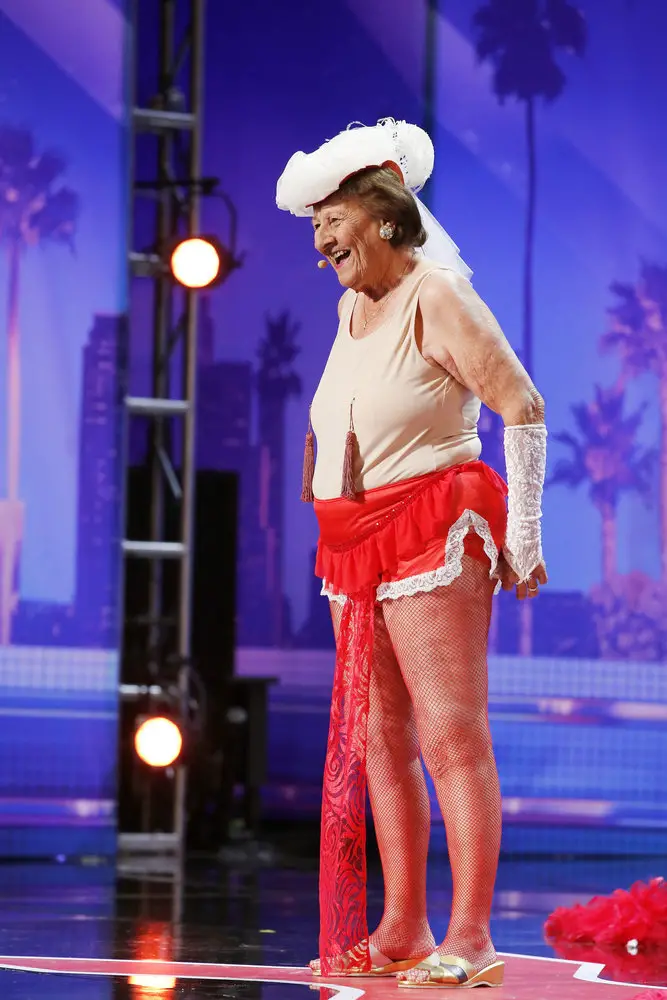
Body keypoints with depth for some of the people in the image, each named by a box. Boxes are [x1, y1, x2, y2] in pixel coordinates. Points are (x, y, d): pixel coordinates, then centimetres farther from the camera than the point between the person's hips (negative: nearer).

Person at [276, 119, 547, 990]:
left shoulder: (437, 299, -10)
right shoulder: (352, 306, 14)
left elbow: (524, 410, -11)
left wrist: (522, 537, -12)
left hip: (434, 532, -9)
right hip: (358, 545, 9)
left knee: (451, 731, -11)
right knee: (377, 737, 6)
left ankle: (471, 939, -12)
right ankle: (401, 932, 11)